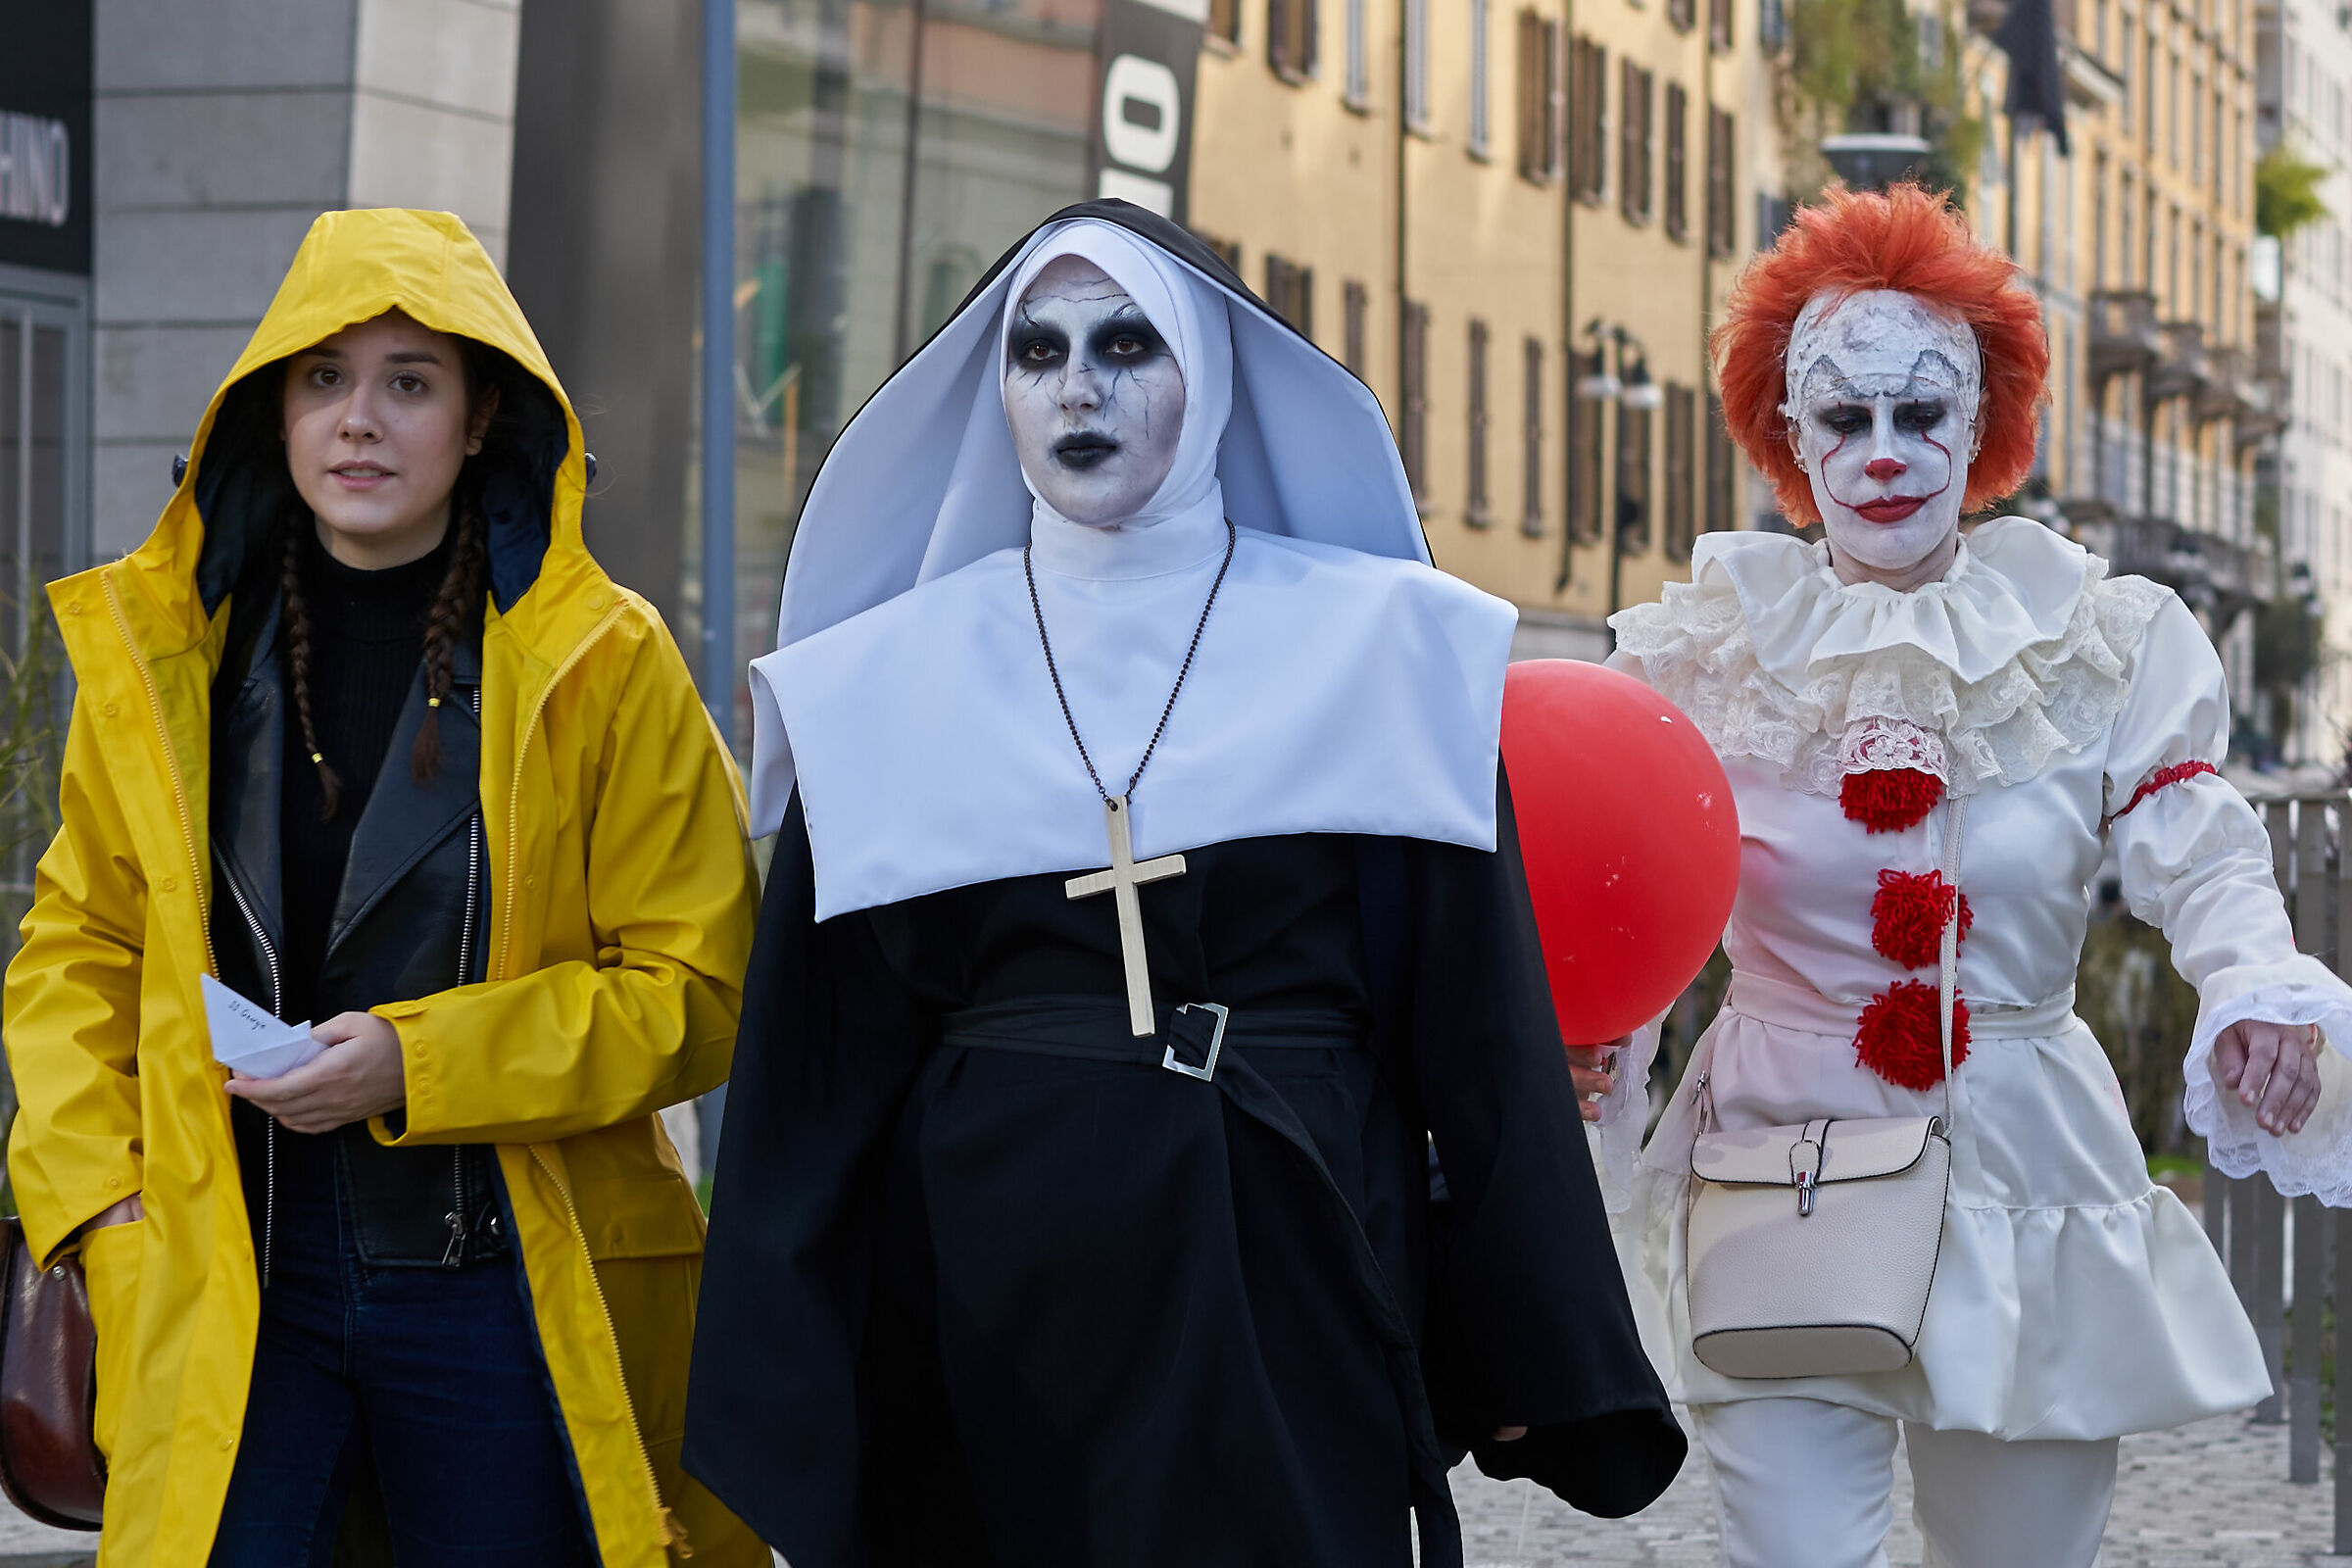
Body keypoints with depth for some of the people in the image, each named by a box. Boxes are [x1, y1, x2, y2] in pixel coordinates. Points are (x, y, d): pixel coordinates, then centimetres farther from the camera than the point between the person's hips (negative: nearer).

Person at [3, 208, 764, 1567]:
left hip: (504, 1287, -1)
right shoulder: (163, 643, 5)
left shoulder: (602, 663, -4)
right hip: (231, 1269, 1)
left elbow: (696, 988, -5)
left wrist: (417, 1064, -14)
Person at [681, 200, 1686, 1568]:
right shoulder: (893, 678, 5)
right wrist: (776, 1410, 2)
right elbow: (824, 1065, 5)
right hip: (994, 1302, 1)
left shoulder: (1373, 640, 2)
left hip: (1288, 1289, -1)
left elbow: (1476, 1022, 2)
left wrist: (1534, 1371, 0)